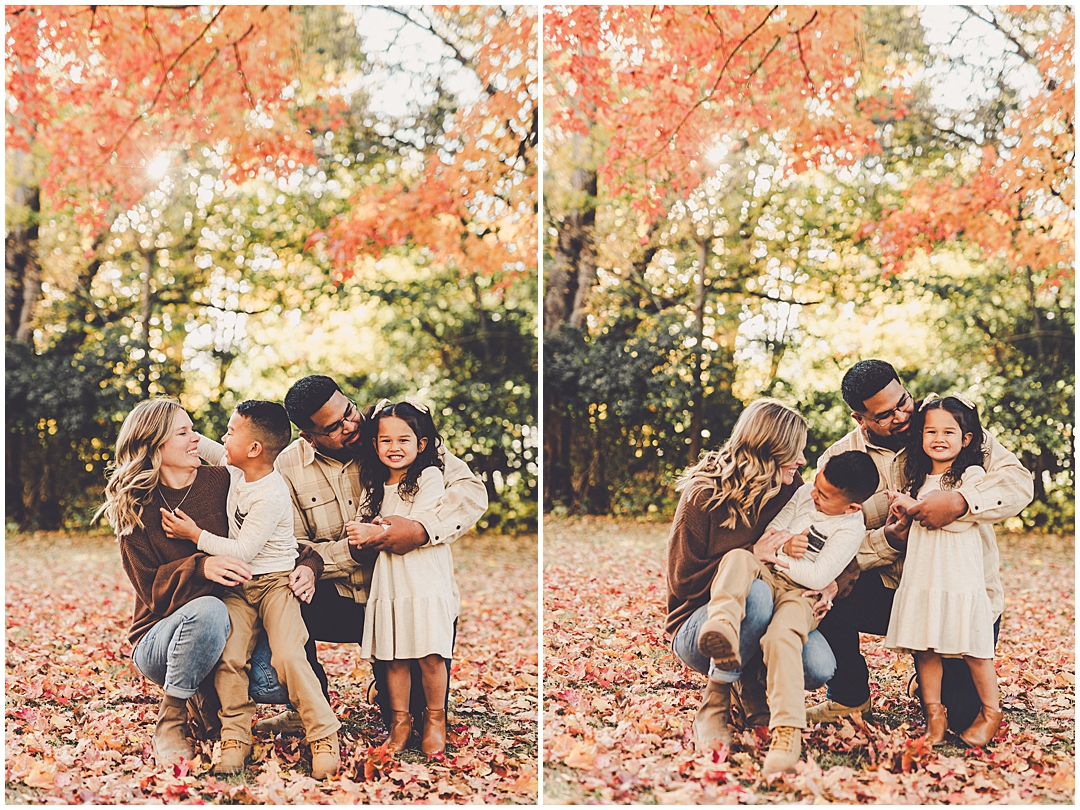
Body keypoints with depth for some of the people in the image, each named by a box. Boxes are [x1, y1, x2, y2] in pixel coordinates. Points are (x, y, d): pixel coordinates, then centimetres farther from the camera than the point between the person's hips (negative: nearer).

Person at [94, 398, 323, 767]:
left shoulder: (221, 482, 0)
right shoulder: (135, 507, -4)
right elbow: (151, 588, -11)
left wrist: (308, 563, -19)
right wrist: (202, 567, -30)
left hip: (228, 632, 3)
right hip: (160, 638, -3)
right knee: (207, 609, -38)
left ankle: (206, 697, 6)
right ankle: (171, 722, -18)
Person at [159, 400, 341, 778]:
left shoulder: (270, 497, -21)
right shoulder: (237, 469, 4)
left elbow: (243, 551, -22)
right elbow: (207, 449, 27)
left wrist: (196, 535, -18)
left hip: (276, 581, -7)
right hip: (239, 586, 7)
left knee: (288, 655, -23)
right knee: (227, 656, -16)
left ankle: (324, 736, -13)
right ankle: (235, 738, -7)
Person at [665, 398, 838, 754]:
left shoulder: (790, 492, 1)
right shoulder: (704, 496, -14)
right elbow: (683, 581, -12)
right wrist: (752, 556, -22)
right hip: (697, 629, -4)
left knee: (820, 667, -27)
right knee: (755, 591, -38)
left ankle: (751, 687, 4)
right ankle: (713, 707, -22)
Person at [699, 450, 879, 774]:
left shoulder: (851, 527, -6)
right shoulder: (805, 493, 11)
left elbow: (818, 576, -13)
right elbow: (770, 531, 14)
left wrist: (777, 555, -9)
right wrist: (786, 543, -6)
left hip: (802, 594, -5)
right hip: (765, 576, 5)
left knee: (782, 637, -36)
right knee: (738, 557, -30)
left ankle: (787, 732, -43)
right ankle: (723, 624, -60)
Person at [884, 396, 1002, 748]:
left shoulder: (972, 475, -3)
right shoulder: (919, 478, 18)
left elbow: (961, 518, -16)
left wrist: (916, 506, -12)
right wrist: (902, 513, 6)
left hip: (961, 577, -6)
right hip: (921, 575, 6)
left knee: (972, 649, -1)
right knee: (924, 647, 3)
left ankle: (990, 712, 16)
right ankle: (934, 715, 10)